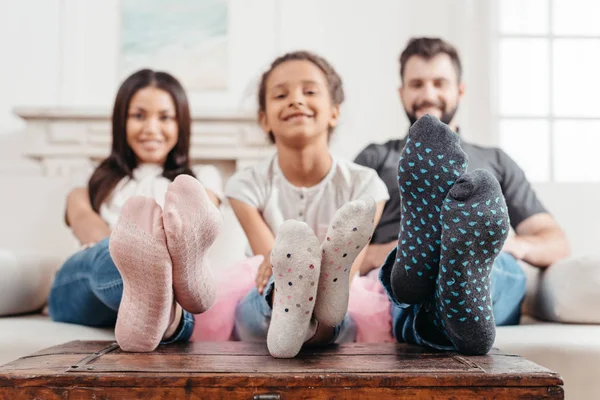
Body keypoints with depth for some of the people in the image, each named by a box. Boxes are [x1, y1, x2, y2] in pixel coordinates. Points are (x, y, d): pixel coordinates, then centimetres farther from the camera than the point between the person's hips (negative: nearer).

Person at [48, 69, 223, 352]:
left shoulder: (201, 179, 29)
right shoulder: (97, 181, 31)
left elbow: (189, 225, 5)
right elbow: (81, 217, 6)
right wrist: (116, 246, -20)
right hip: (80, 291, 1)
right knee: (106, 255, -37)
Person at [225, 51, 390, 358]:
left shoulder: (363, 184, -3)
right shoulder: (247, 186, -1)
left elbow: (345, 272, -13)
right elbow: (270, 263, -14)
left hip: (338, 329, 1)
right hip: (260, 321, 0)